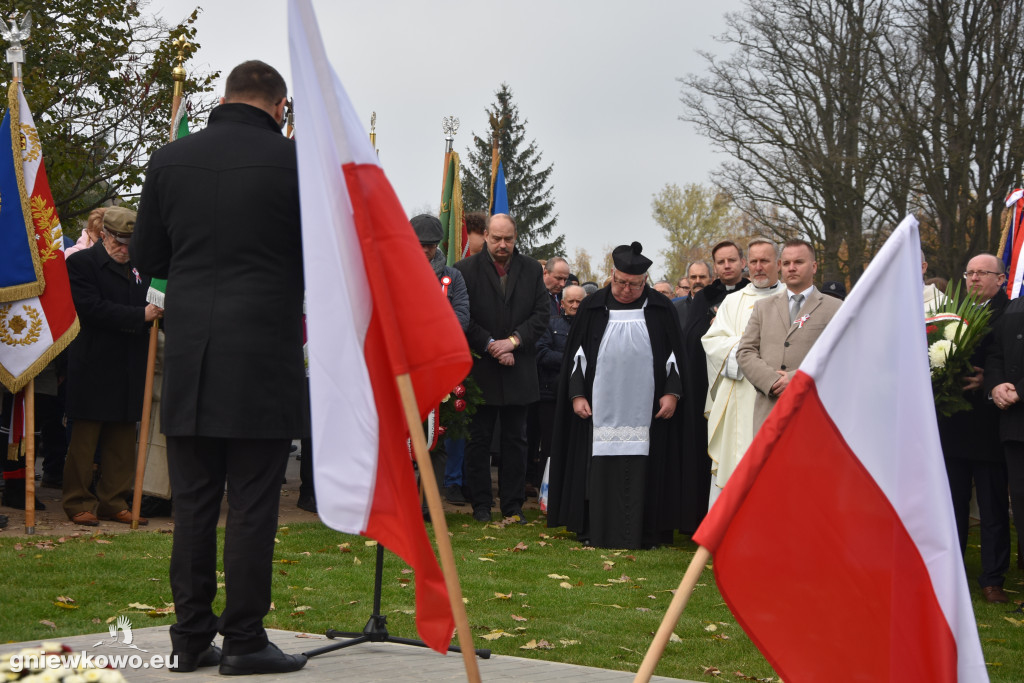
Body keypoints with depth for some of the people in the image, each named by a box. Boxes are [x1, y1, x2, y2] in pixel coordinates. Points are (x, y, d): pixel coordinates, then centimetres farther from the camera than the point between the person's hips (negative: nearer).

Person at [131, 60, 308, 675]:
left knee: (193, 504, 10)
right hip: (264, 358, -4)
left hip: (189, 359, 4)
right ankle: (245, 639, 7)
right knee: (253, 504, 2)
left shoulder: (170, 160, 6)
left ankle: (192, 636, 16)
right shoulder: (294, 160, -6)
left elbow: (147, 258, 11)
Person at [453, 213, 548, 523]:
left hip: (518, 368, 2)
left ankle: (513, 506, 15)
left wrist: (513, 340, -11)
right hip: (480, 369, -2)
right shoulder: (465, 270, -2)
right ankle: (481, 505, 12)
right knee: (479, 439, 3)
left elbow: (542, 314, 2)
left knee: (515, 440, 8)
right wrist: (491, 346, -12)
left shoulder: (532, 270, 7)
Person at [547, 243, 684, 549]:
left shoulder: (660, 308, 7)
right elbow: (577, 354, 8)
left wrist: (672, 392, -1)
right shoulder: (593, 307, 7)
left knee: (641, 471, -1)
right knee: (600, 467, 1)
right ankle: (595, 532, 7)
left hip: (646, 408, 0)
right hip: (601, 406, 0)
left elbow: (674, 354, 9)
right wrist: (577, 394, 0)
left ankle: (643, 533, 6)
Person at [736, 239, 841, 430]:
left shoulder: (834, 309, 8)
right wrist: (772, 382, -7)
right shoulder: (763, 307, 19)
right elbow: (745, 352, 10)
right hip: (769, 412, 3)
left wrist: (796, 379, -13)